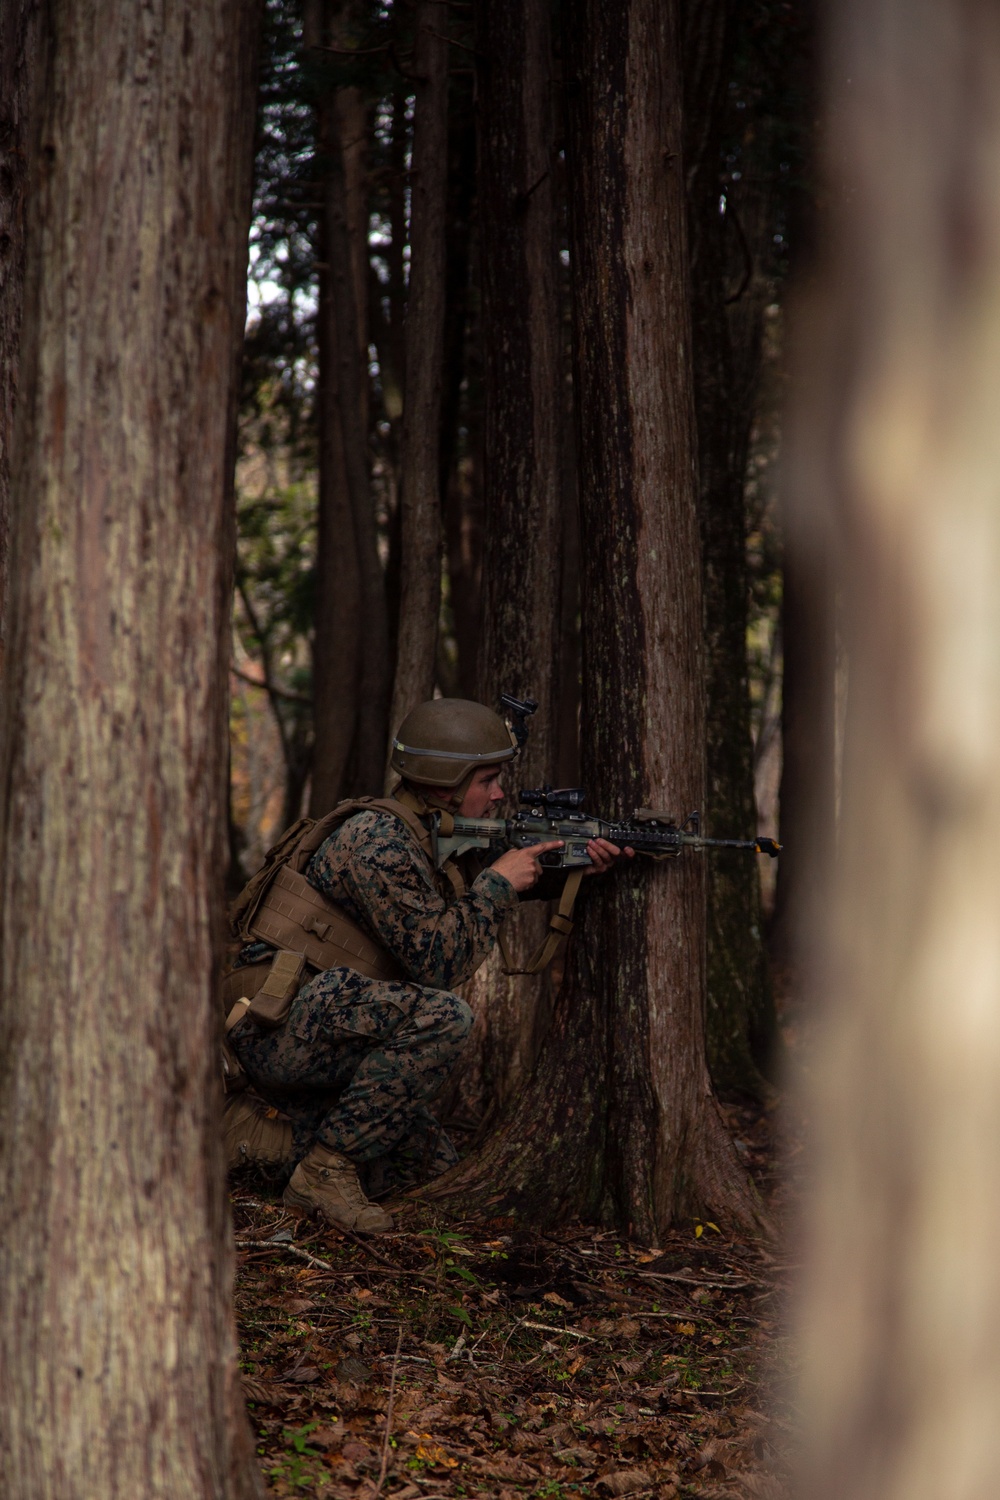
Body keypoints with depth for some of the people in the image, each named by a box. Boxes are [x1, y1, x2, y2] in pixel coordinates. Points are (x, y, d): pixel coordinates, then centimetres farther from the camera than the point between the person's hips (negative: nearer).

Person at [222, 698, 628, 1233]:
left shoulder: (432, 835, 10)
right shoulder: (377, 839, -19)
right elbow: (436, 961, -24)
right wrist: (497, 883, -15)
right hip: (279, 1028, -10)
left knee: (432, 1165, 11)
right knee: (442, 1017, -29)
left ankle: (265, 1131, 15)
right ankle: (326, 1171, -20)